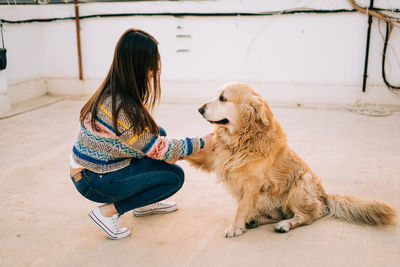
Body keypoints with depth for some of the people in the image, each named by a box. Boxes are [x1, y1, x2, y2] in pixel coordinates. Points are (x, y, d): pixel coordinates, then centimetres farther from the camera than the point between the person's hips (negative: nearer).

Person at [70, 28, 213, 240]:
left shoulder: (114, 92, -2)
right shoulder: (121, 107, -30)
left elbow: (148, 136, 10)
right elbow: (157, 147, -19)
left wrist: (170, 151, -3)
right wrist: (200, 144, -9)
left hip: (103, 164, 9)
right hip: (93, 180, -9)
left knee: (159, 132, 10)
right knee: (175, 176, -9)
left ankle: (145, 203, 21)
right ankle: (108, 211, -4)